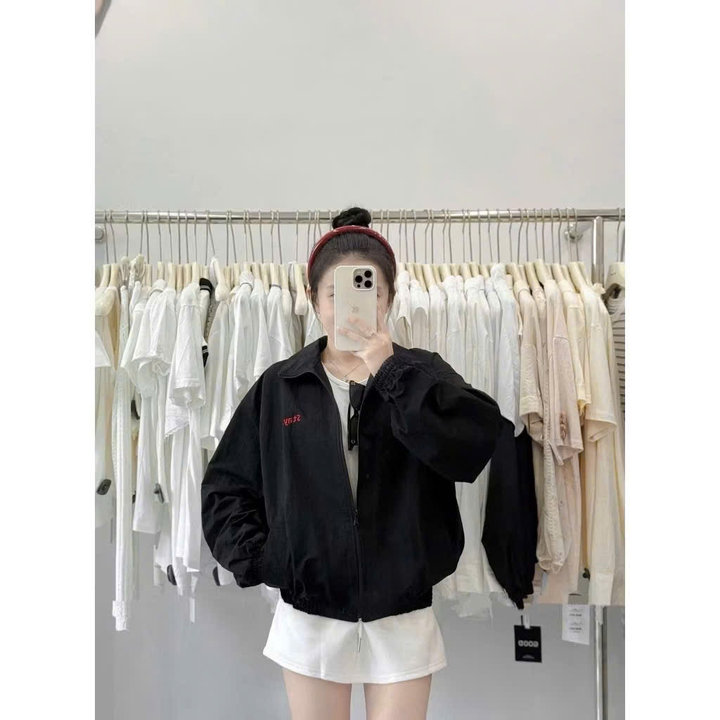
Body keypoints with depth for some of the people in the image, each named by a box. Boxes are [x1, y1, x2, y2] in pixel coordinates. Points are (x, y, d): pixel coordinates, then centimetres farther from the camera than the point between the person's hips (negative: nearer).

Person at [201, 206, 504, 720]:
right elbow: (226, 485, 5)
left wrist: (391, 373, -26)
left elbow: (477, 443, -23)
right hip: (309, 615, 1)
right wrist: (254, 559, -7)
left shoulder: (421, 374, -5)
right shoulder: (278, 386, -2)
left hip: (403, 615, -1)